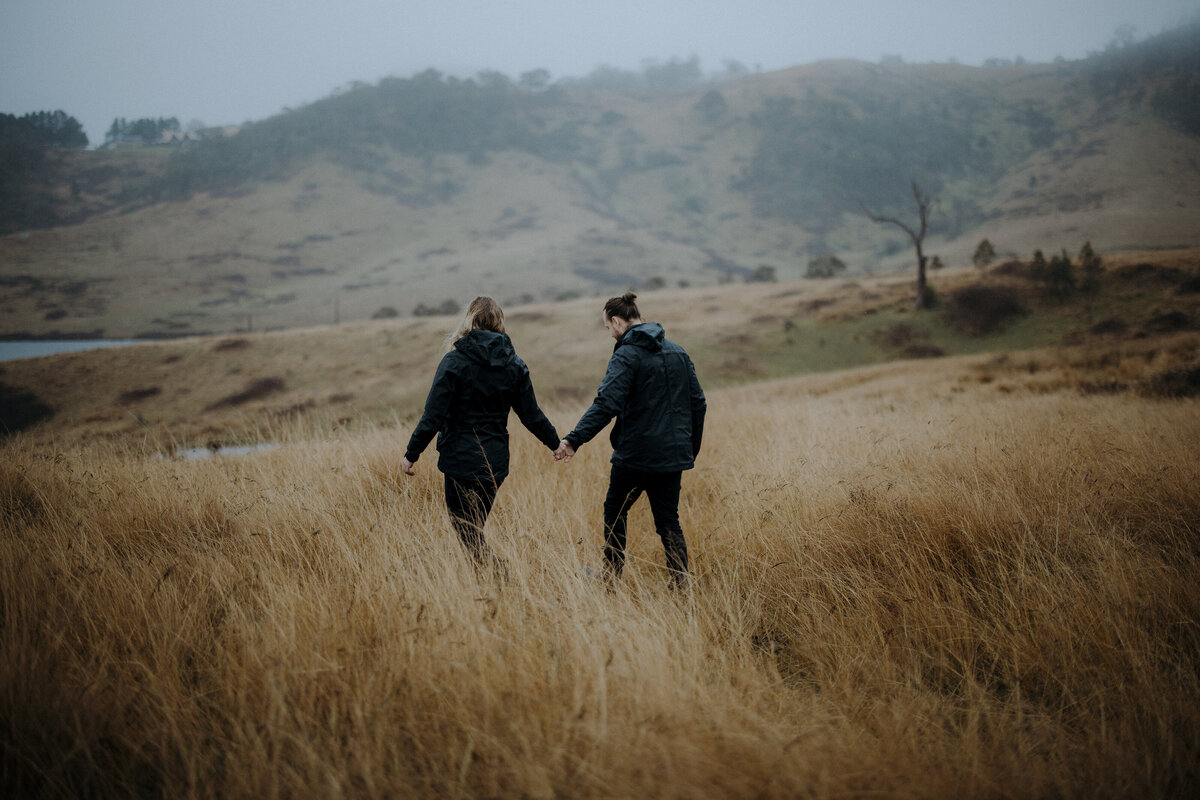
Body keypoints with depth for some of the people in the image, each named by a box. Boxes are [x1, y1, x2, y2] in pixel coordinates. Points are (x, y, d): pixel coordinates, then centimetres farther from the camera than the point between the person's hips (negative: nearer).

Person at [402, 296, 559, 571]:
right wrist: (557, 444, 23)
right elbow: (531, 415, 9)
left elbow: (433, 416, -13)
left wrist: (411, 454, -6)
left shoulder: (455, 361, -9)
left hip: (462, 461, -5)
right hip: (496, 460, 5)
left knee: (467, 535, 3)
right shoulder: (513, 364, 4)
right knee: (475, 531, 18)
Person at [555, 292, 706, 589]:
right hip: (673, 454, 6)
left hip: (635, 453, -6)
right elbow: (697, 403, 13)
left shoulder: (626, 356, -12)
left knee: (615, 511, 15)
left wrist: (574, 439, -29)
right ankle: (681, 585, 3)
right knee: (668, 521, 10)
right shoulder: (677, 352, 10)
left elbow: (607, 404, -25)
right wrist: (692, 448, 22)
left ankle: (612, 576, 21)